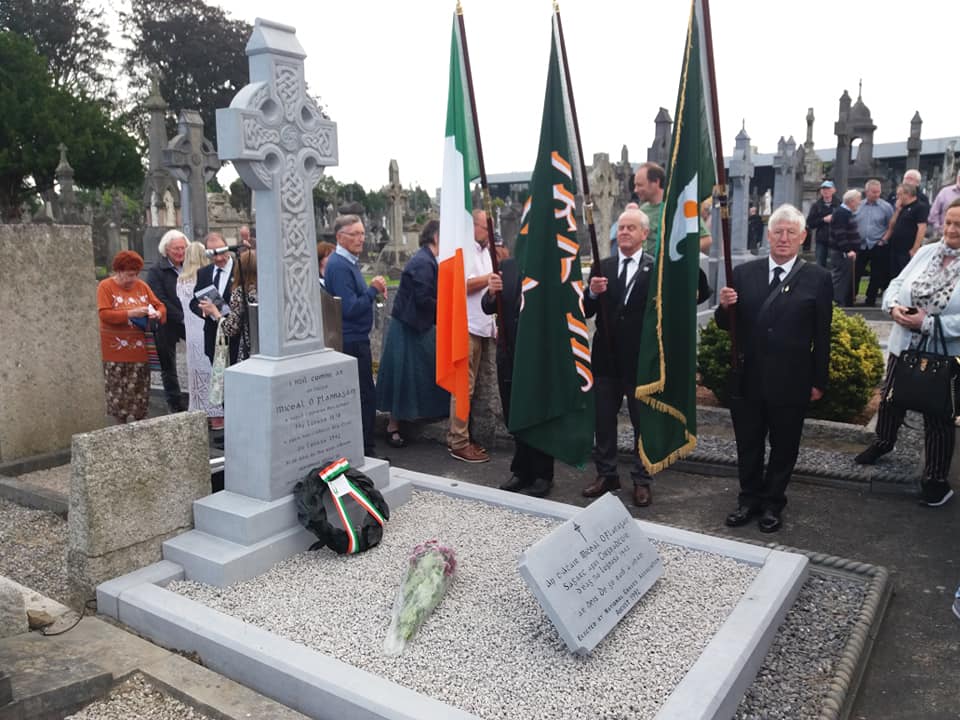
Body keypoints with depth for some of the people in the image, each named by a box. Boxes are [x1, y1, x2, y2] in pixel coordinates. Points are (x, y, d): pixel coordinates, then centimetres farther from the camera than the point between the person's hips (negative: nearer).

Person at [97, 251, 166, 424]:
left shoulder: (142, 286, 8)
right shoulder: (105, 286, -4)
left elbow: (160, 306, 10)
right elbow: (104, 314, -14)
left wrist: (157, 314, -13)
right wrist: (131, 313, -22)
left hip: (140, 349, 4)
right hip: (116, 351, -4)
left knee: (140, 391, 7)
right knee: (118, 393, 1)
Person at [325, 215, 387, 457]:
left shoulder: (349, 262, 15)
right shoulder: (339, 266, -17)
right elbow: (350, 308, -23)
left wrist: (373, 290, 3)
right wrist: (373, 290, -13)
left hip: (354, 339, 10)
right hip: (351, 341, -10)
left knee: (364, 395, 16)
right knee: (364, 397, -4)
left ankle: (365, 449, 26)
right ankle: (365, 451, 5)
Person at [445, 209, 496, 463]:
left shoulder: (486, 252, 20)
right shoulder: (463, 250, -7)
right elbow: (463, 285, -17)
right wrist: (493, 277, -14)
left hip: (482, 328, 8)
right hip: (467, 328, -8)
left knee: (467, 385, 12)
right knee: (464, 386, -6)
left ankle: (456, 437, 20)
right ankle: (459, 443, 0)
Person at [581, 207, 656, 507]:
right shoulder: (602, 267, 6)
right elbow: (586, 312, 0)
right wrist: (593, 293, -16)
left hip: (641, 359, -4)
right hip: (606, 356, 4)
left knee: (643, 422, 8)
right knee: (603, 420, 12)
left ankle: (642, 480, 20)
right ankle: (606, 475, 26)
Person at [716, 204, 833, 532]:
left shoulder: (817, 278, -4)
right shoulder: (743, 273, 2)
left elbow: (822, 336, -2)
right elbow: (726, 324, 5)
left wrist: (819, 381, -1)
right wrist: (725, 307, -17)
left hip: (790, 382, -2)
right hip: (746, 378, 2)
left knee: (783, 447, 13)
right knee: (748, 445, 15)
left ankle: (772, 503, 31)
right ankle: (750, 499, 32)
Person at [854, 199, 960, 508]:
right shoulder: (926, 252, 0)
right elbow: (897, 285, 5)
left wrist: (928, 324, -26)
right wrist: (893, 307, -15)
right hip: (904, 346, 5)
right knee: (890, 399, 23)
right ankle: (882, 442, 50)